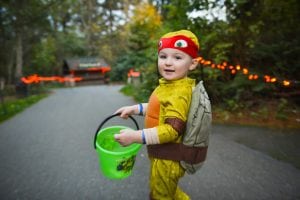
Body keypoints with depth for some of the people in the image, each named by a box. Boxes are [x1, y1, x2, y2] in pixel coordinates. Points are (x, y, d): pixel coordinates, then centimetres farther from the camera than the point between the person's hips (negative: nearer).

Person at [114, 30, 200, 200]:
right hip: (163, 155, 9)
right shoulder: (168, 85, 0)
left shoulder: (179, 92, -30)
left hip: (167, 160, -8)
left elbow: (173, 130, -33)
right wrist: (135, 109, 10)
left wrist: (136, 136, -32)